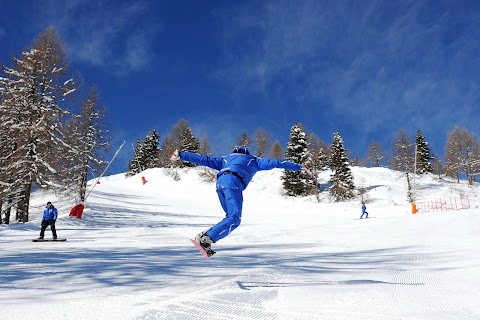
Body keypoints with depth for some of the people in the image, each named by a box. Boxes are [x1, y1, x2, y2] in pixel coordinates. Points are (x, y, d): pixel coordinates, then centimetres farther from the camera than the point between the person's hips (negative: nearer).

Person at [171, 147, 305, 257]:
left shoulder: (226, 159, 36)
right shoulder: (253, 160, 29)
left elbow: (204, 159, 29)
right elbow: (272, 162, 24)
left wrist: (181, 155, 30)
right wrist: (298, 166, 27)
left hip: (220, 183, 6)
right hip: (233, 183, -6)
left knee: (231, 216, 13)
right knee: (234, 219, -10)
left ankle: (204, 236, 0)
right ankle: (206, 239, -24)